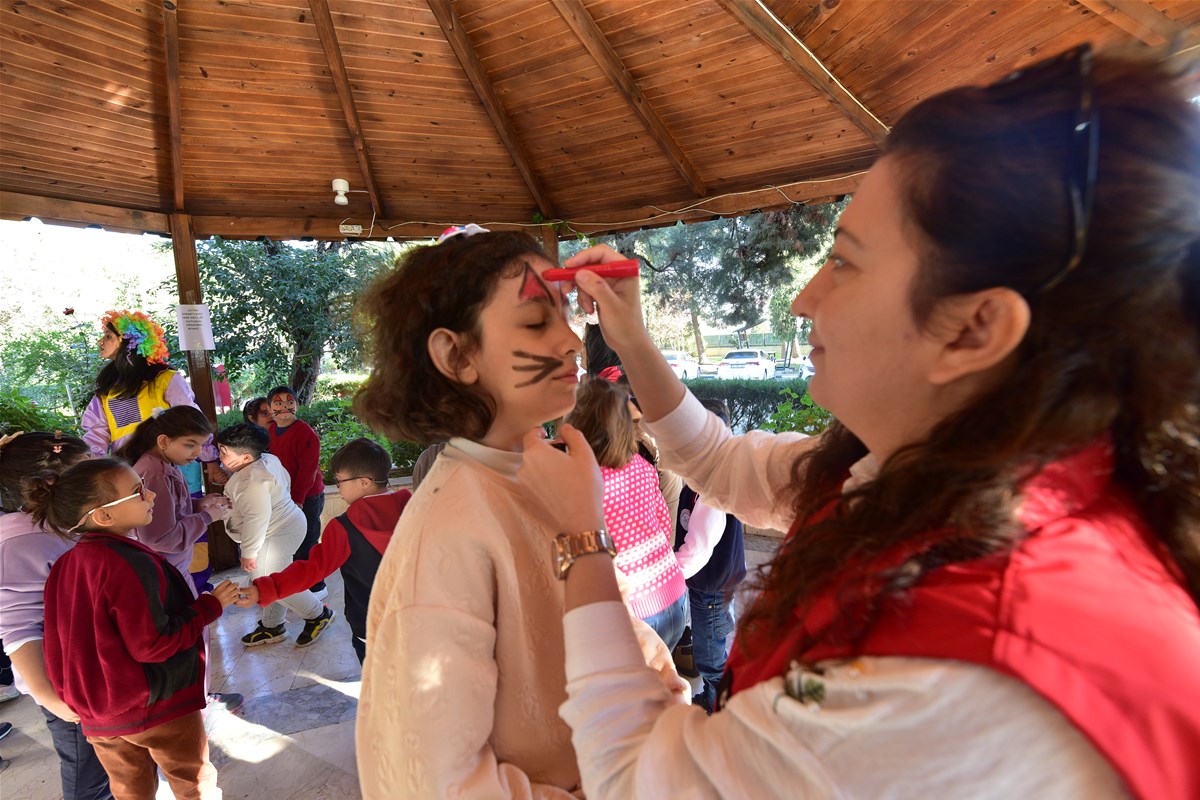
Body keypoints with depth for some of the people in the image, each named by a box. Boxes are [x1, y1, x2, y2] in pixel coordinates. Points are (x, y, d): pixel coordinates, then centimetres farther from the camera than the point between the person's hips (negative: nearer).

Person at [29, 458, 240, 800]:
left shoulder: (65, 565, -2)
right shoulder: (130, 563, -26)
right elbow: (153, 645, -25)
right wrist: (210, 605, -16)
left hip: (98, 710, 7)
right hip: (158, 706, -7)